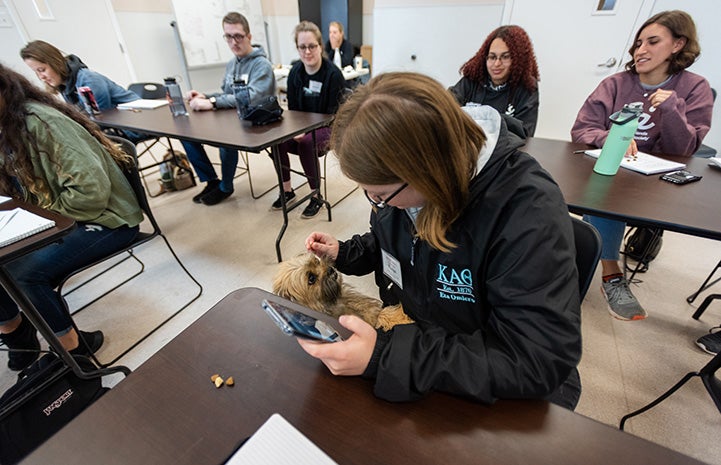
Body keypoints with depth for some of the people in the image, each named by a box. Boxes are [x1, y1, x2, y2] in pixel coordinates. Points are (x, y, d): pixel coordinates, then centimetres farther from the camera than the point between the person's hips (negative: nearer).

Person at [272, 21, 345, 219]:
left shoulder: (333, 74, -13)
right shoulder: (295, 72, 3)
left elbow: (333, 114, -15)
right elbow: (292, 108, 8)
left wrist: (307, 131, -25)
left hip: (327, 127, -5)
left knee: (306, 143, -34)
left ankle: (316, 196, -18)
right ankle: (287, 189, -2)